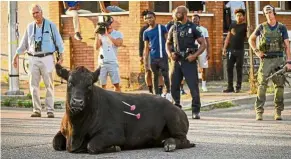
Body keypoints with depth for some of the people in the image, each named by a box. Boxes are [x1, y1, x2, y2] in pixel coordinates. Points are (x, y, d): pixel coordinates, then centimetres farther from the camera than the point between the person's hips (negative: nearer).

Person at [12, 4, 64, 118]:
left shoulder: (51, 25, 2)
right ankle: (36, 110, 3)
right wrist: (16, 56, 15)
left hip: (47, 58, -3)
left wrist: (61, 55, -9)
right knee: (33, 85, -2)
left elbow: (58, 41, 2)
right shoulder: (30, 27, 11)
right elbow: (24, 43, 18)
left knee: (49, 85, -4)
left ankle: (50, 110, -1)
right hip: (33, 58, 3)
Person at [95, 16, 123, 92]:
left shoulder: (118, 34, 4)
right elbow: (97, 47, -1)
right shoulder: (101, 34, 7)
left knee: (116, 84, -5)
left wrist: (107, 35, -17)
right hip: (102, 63, 1)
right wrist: (97, 35, -10)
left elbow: (118, 43, -16)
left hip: (113, 63, -1)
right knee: (103, 85, 2)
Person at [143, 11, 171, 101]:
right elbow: (146, 48, 11)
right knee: (155, 76, 9)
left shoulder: (161, 28, -2)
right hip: (153, 57, 4)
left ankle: (168, 93, 10)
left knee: (165, 75, -4)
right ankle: (157, 95, 15)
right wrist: (145, 61, 7)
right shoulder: (146, 32, 8)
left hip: (162, 56, -4)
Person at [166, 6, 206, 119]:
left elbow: (203, 44, -2)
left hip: (189, 61, -4)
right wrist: (170, 54, 0)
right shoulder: (174, 28, 10)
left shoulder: (192, 28, -2)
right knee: (174, 86, 5)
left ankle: (196, 111, -1)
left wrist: (194, 55, -13)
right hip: (177, 61, 4)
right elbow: (168, 43, 20)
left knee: (193, 86, -7)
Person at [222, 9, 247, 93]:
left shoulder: (245, 26, 0)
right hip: (231, 50, 4)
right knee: (229, 68, 2)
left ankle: (238, 87, 6)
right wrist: (224, 48, 9)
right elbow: (228, 37, 16)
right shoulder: (232, 25, 13)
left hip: (240, 50, -4)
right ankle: (230, 87, 6)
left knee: (239, 69, 0)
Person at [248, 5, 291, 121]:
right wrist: (256, 51, 1)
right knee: (262, 85, -8)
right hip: (265, 60, -1)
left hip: (279, 59, 1)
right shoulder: (262, 27, 4)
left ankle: (278, 112, 9)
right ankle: (259, 112, -8)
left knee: (279, 86, 2)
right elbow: (251, 39, 16)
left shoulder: (282, 28, 4)